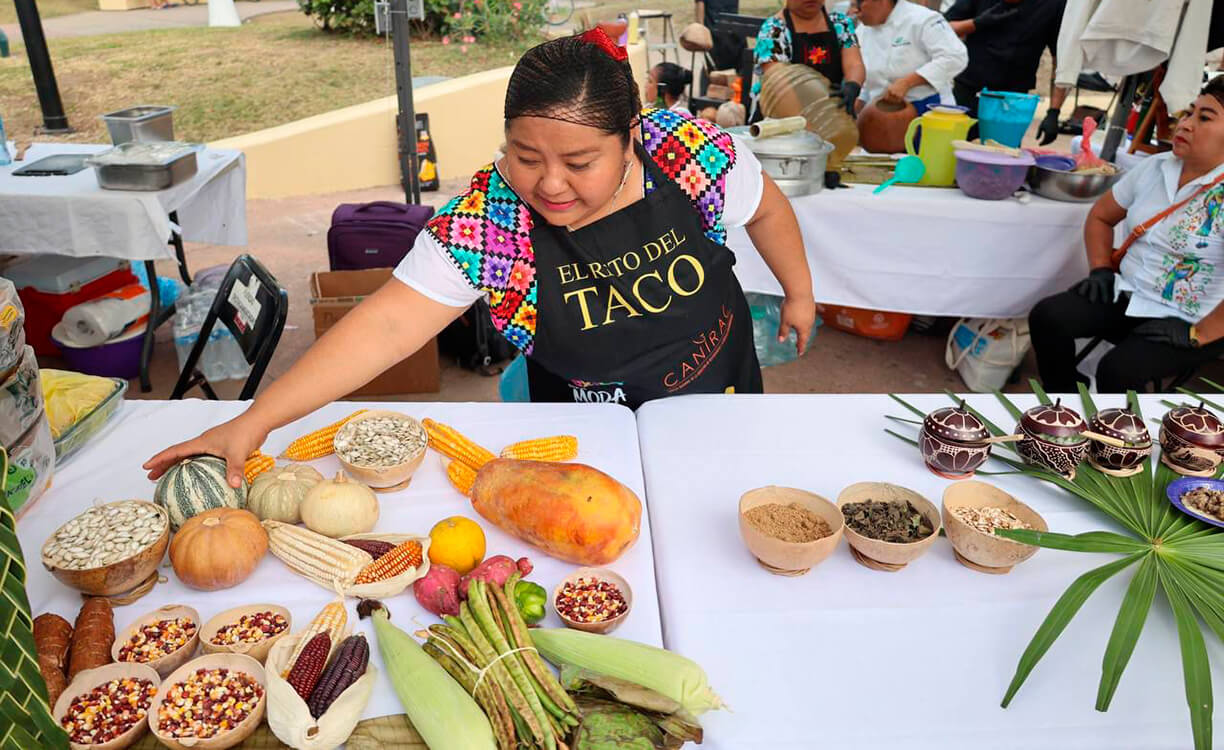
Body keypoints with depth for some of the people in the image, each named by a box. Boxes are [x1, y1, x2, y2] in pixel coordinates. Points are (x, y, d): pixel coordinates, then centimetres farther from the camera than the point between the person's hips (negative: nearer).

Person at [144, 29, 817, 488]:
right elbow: (385, 326, -32)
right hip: (589, 432, -2)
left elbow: (765, 207, -5)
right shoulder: (483, 224, -29)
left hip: (722, 395, 3)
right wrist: (254, 422, -38)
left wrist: (799, 290, 8)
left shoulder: (690, 152, -25)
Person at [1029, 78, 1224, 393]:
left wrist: (1198, 335, -22)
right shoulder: (1154, 167, 4)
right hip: (1127, 294, 6)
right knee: (1047, 316, -16)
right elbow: (1101, 216, 17)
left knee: (1118, 370, -29)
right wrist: (1100, 268, 1)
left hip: (1183, 321, -6)